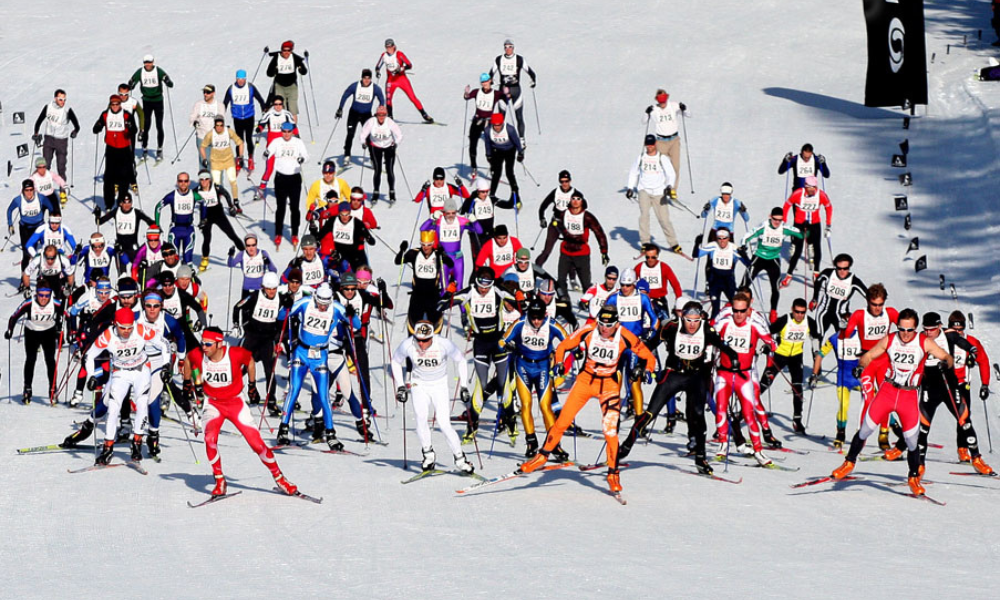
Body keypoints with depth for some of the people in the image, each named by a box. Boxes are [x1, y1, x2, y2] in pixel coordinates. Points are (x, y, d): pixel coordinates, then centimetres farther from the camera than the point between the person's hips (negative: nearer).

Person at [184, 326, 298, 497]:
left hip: (236, 404, -1)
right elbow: (188, 359, 8)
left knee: (257, 443, -4)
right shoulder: (197, 355, -18)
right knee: (210, 438, -25)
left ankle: (279, 478, 16)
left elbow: (249, 360, 0)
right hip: (213, 404, 1)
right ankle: (219, 481, -9)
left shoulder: (235, 354, -23)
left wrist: (252, 385, 9)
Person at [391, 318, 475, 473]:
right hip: (419, 384, 1)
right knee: (421, 418, -21)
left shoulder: (443, 344, -23)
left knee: (444, 424, -14)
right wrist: (400, 386, -1)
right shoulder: (407, 345, -20)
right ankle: (428, 454, -2)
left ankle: (460, 459, 0)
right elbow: (396, 361, 2)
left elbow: (460, 361, -5)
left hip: (439, 386, -1)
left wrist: (464, 386, -5)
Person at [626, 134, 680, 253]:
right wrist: (630, 187, 9)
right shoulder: (641, 158, 5)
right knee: (644, 214, -19)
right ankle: (645, 243, -15)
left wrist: (669, 186, -25)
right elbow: (634, 173, 19)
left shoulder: (662, 159, -3)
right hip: (644, 190, 1)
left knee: (664, 219, -4)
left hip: (659, 193, -1)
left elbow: (671, 174, -7)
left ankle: (673, 244, 9)